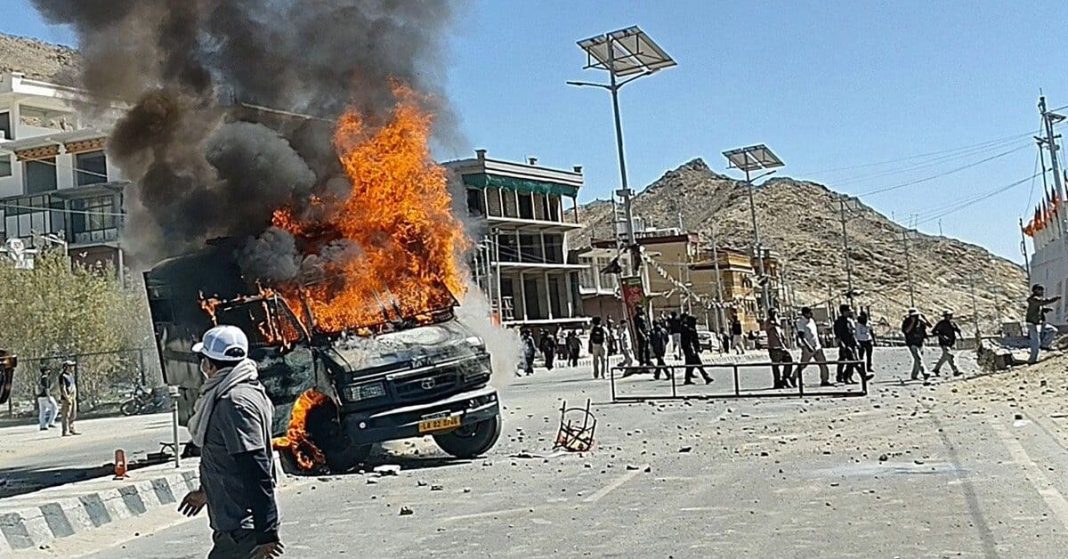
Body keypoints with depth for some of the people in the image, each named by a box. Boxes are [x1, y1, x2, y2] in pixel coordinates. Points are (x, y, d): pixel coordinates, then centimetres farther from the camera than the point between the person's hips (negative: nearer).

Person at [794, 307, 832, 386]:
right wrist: (808, 346, -27)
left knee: (823, 363, 3)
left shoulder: (812, 320, 14)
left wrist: (820, 343, 20)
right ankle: (794, 379, 8)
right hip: (808, 348, -8)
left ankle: (824, 381, 7)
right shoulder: (800, 322, -11)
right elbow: (801, 336, -19)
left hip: (817, 347, 8)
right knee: (802, 365, -5)